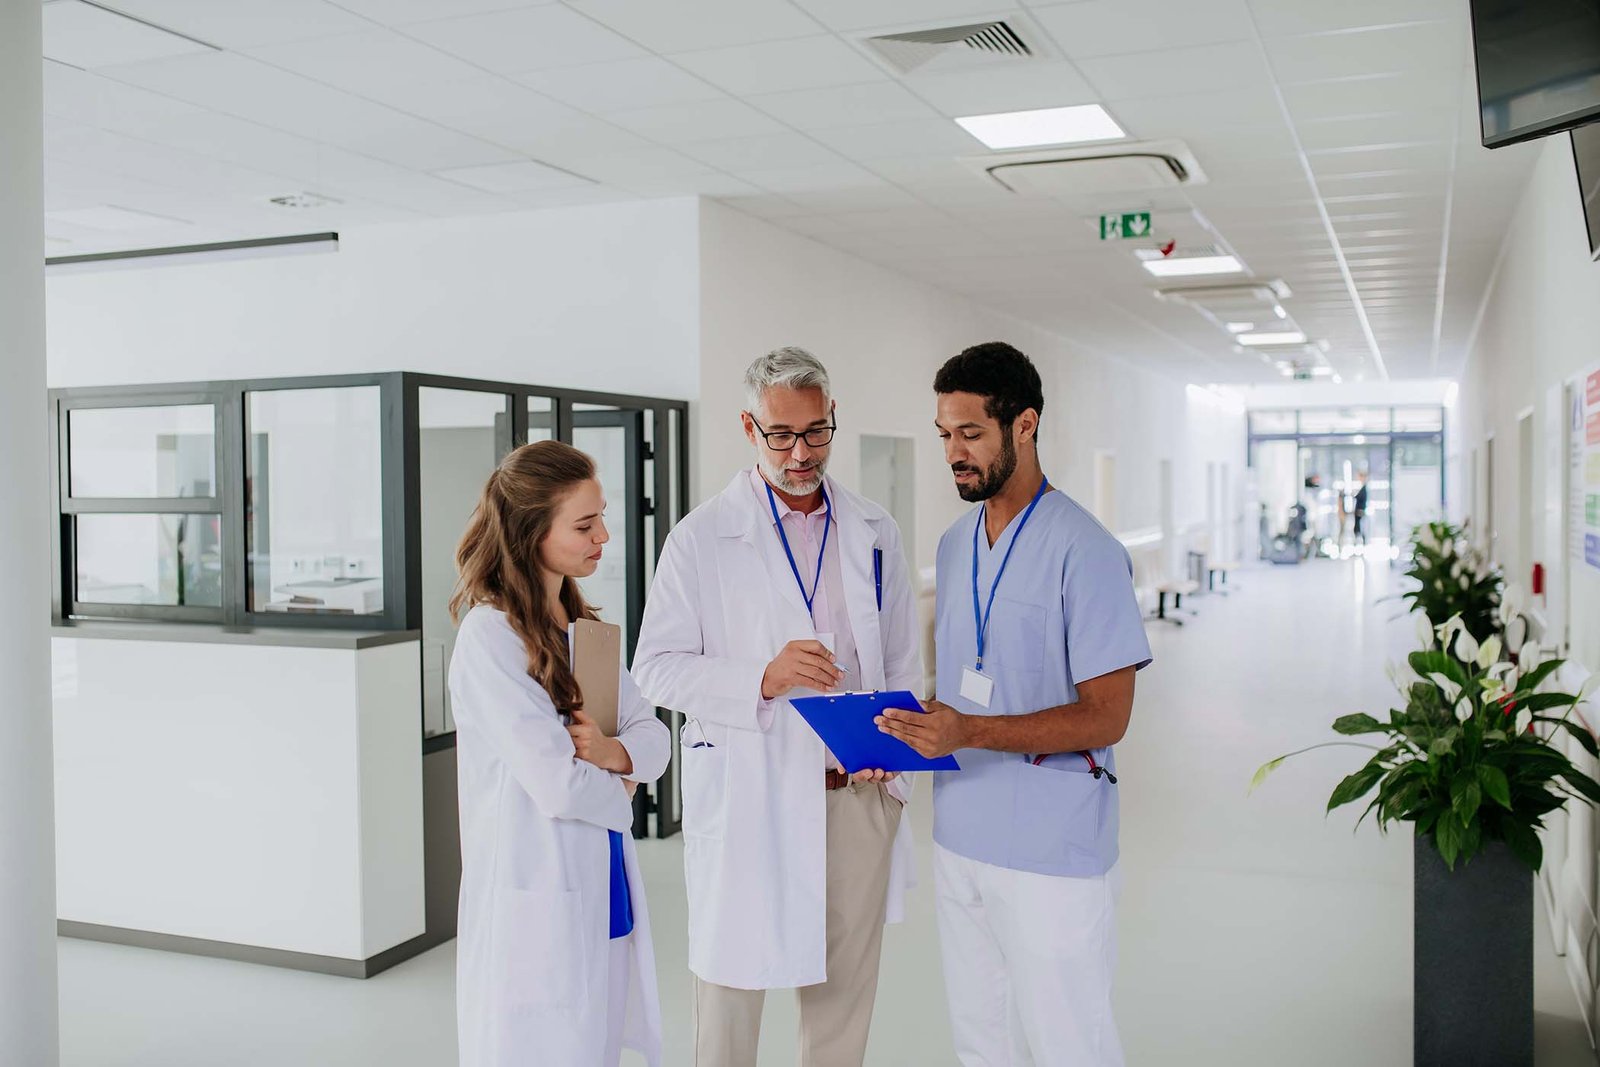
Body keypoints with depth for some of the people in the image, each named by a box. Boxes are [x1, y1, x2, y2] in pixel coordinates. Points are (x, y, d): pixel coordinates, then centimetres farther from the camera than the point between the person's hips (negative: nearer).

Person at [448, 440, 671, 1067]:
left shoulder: (581, 625, 10)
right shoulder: (491, 635, -16)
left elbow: (653, 734, 8)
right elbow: (556, 786, -21)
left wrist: (613, 752, -13)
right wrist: (620, 791, -1)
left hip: (603, 893, 7)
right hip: (536, 900, -7)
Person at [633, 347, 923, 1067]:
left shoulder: (875, 533, 8)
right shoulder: (701, 538, -3)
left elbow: (902, 662, 14)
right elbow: (656, 668, -6)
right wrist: (762, 678, -20)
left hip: (857, 794, 3)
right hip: (747, 798, -3)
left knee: (844, 992, 13)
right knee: (731, 988, 4)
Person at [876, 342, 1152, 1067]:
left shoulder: (1084, 550, -14)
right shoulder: (955, 544, 10)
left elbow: (1104, 716, -17)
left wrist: (969, 732, -27)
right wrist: (916, 726, -2)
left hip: (1051, 854, -7)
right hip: (961, 841, 7)